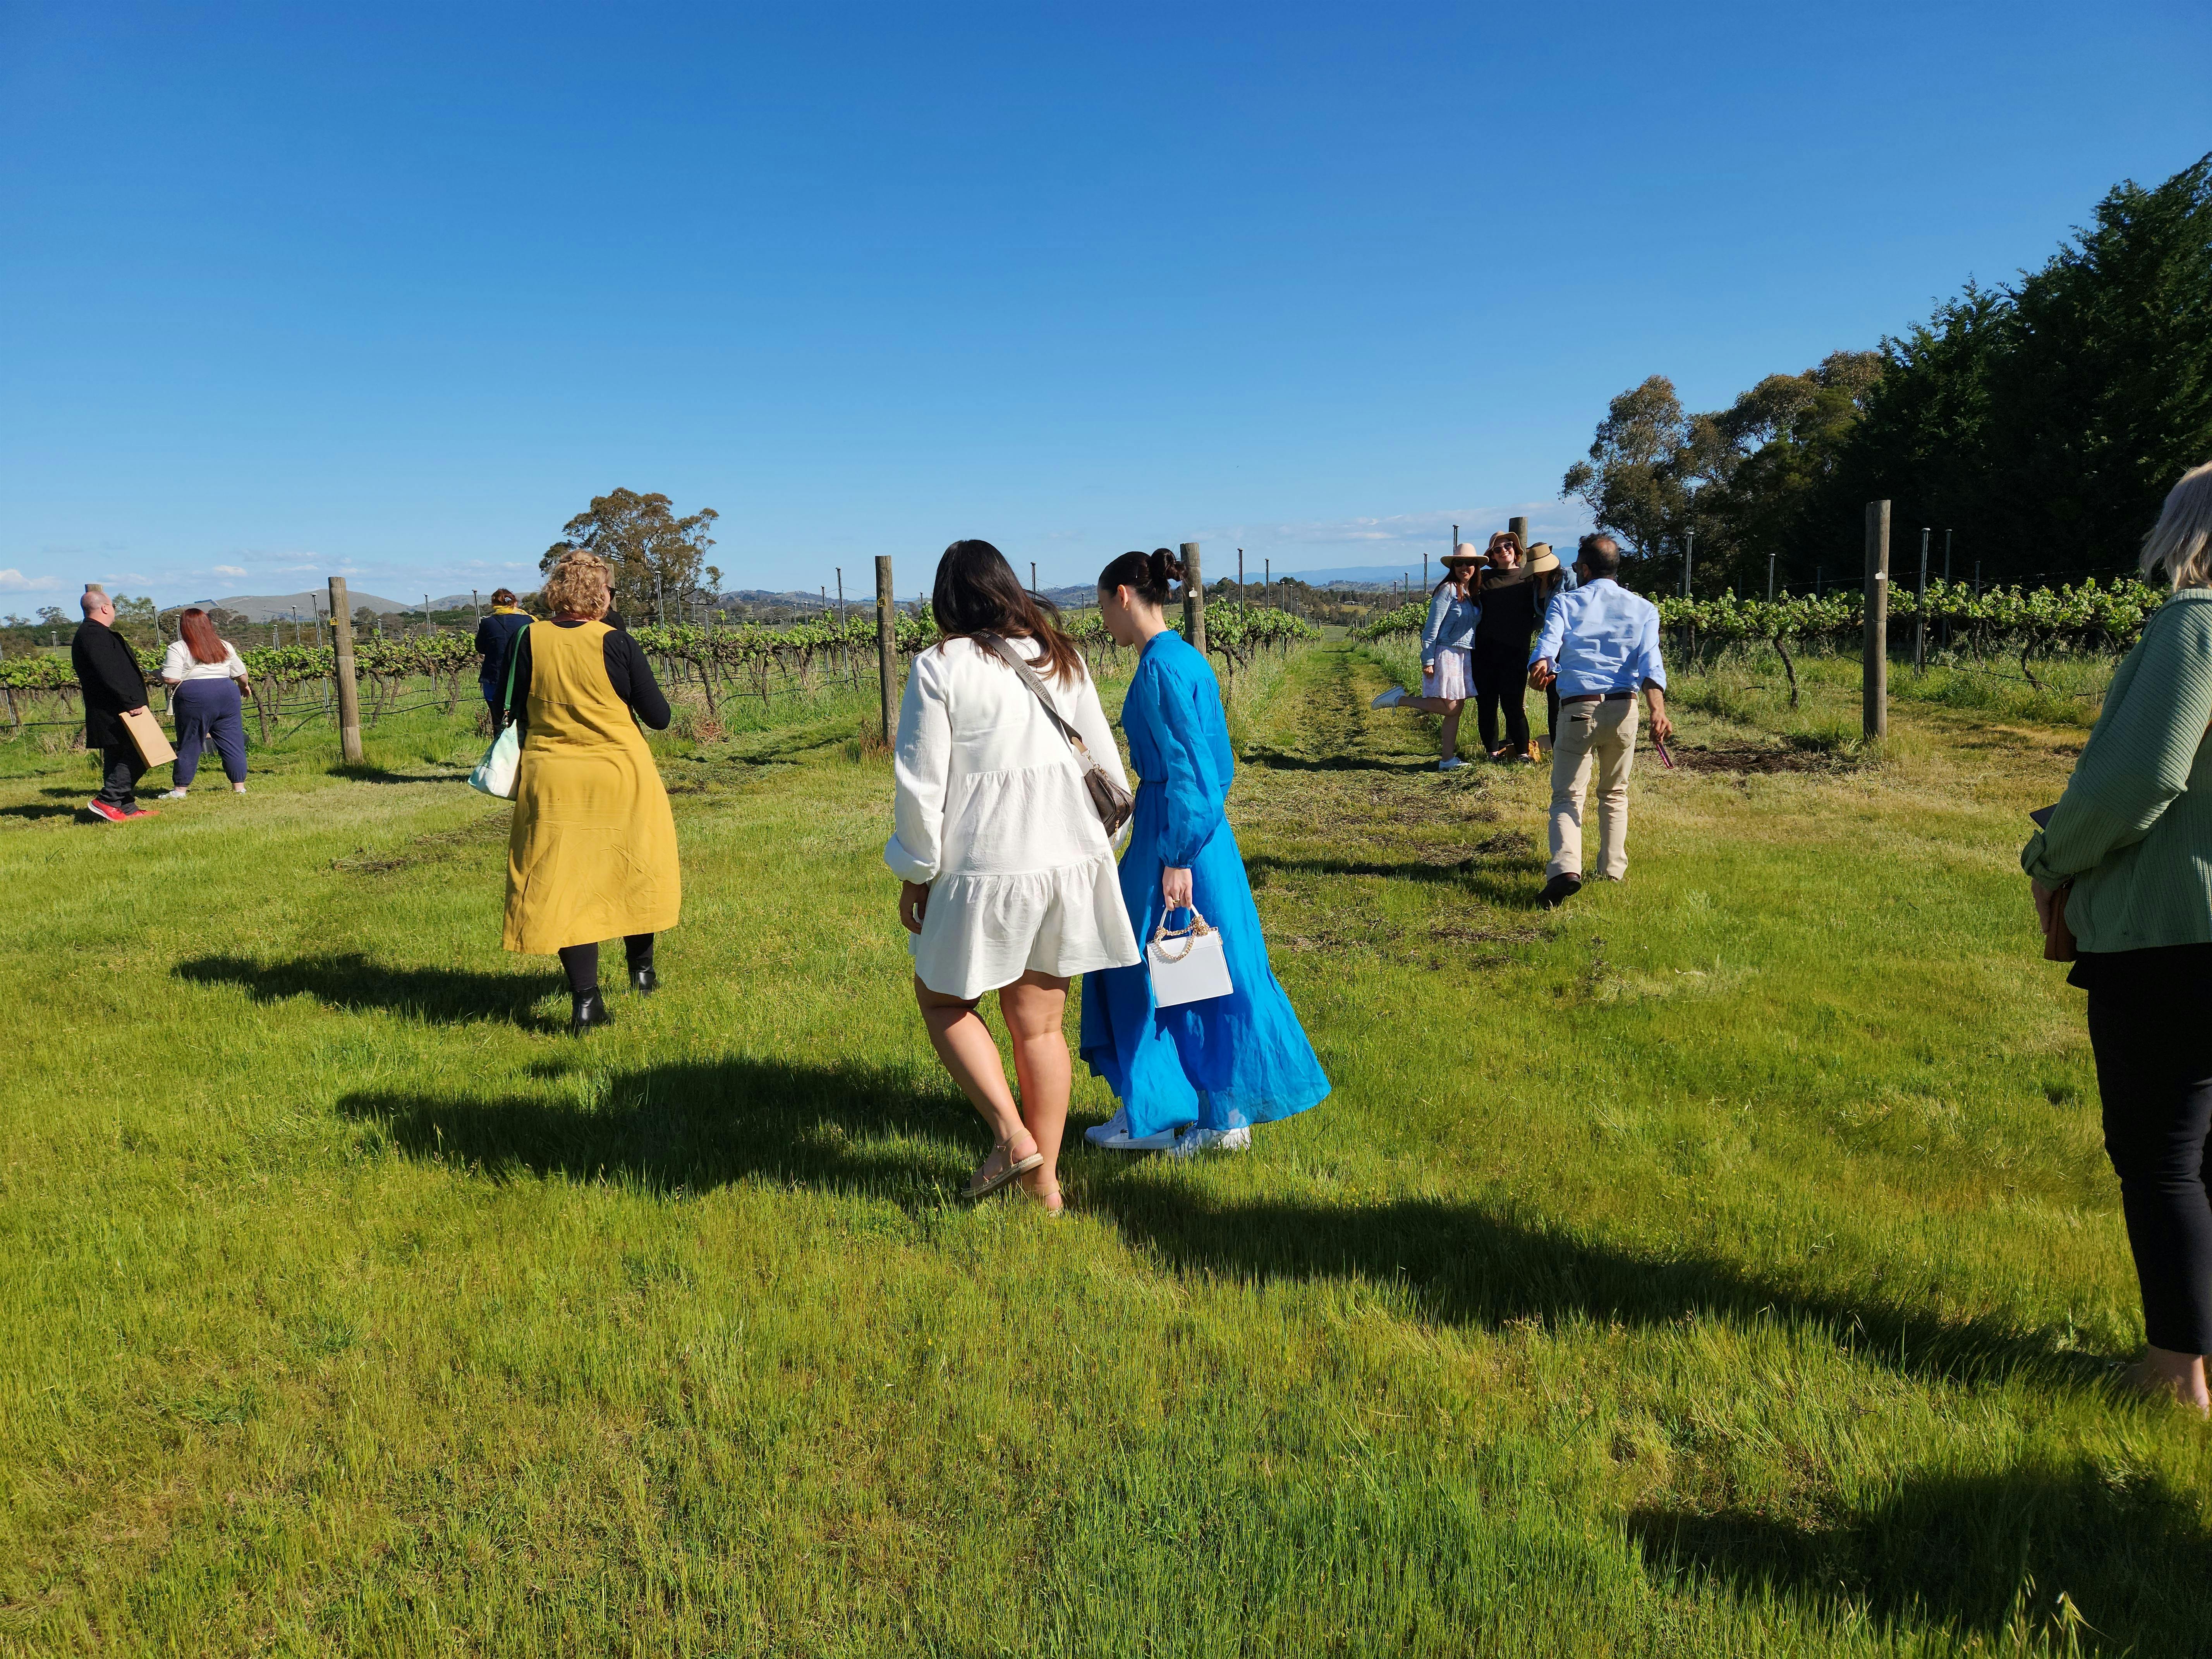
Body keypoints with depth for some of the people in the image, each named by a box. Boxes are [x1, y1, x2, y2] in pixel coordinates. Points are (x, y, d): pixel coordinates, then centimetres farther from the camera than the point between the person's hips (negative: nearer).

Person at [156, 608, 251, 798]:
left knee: (189, 745, 3)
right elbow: (241, 675, 17)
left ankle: (180, 790, 8)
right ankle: (239, 787, 9)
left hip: (194, 699, -3)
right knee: (233, 743, 8)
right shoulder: (225, 646, 12)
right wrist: (245, 686, 38)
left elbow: (170, 679, -10)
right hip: (227, 695, 4)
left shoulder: (178, 649, -2)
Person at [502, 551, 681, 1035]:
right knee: (634, 868, 19)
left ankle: (585, 999, 0)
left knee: (562, 882, 5)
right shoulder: (616, 644, -11)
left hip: (550, 780, 2)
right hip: (619, 777, -2)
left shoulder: (530, 640, -3)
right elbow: (659, 717, -5)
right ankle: (641, 969, 33)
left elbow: (519, 713, 6)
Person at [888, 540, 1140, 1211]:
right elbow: (1106, 764, 10)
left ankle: (1012, 1136, 6)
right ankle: (1045, 1179, 22)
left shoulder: (940, 667, -10)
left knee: (941, 999, 18)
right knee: (1041, 1025, 14)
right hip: (1066, 863, 5)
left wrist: (915, 873, 0)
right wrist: (1097, 846, 21)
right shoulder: (1062, 659, 6)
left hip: (984, 872, -5)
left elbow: (922, 783, -11)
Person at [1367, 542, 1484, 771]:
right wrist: (1428, 660, -17)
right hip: (1445, 653, -8)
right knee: (1448, 707, -13)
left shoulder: (1473, 594, 14)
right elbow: (1432, 627, -12)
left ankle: (1447, 760, 6)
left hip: (1464, 657, 8)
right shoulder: (1447, 591, -9)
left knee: (1457, 709, 4)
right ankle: (1400, 699, -1)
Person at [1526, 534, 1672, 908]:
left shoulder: (1565, 603, 7)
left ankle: (1566, 867, -24)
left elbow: (1547, 645, -16)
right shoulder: (1643, 608, 11)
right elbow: (1650, 662, -7)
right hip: (1622, 709, 2)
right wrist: (1658, 711, -19)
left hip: (1577, 710, -2)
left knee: (1567, 795, -1)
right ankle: (1613, 867, 28)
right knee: (1615, 793, 23)